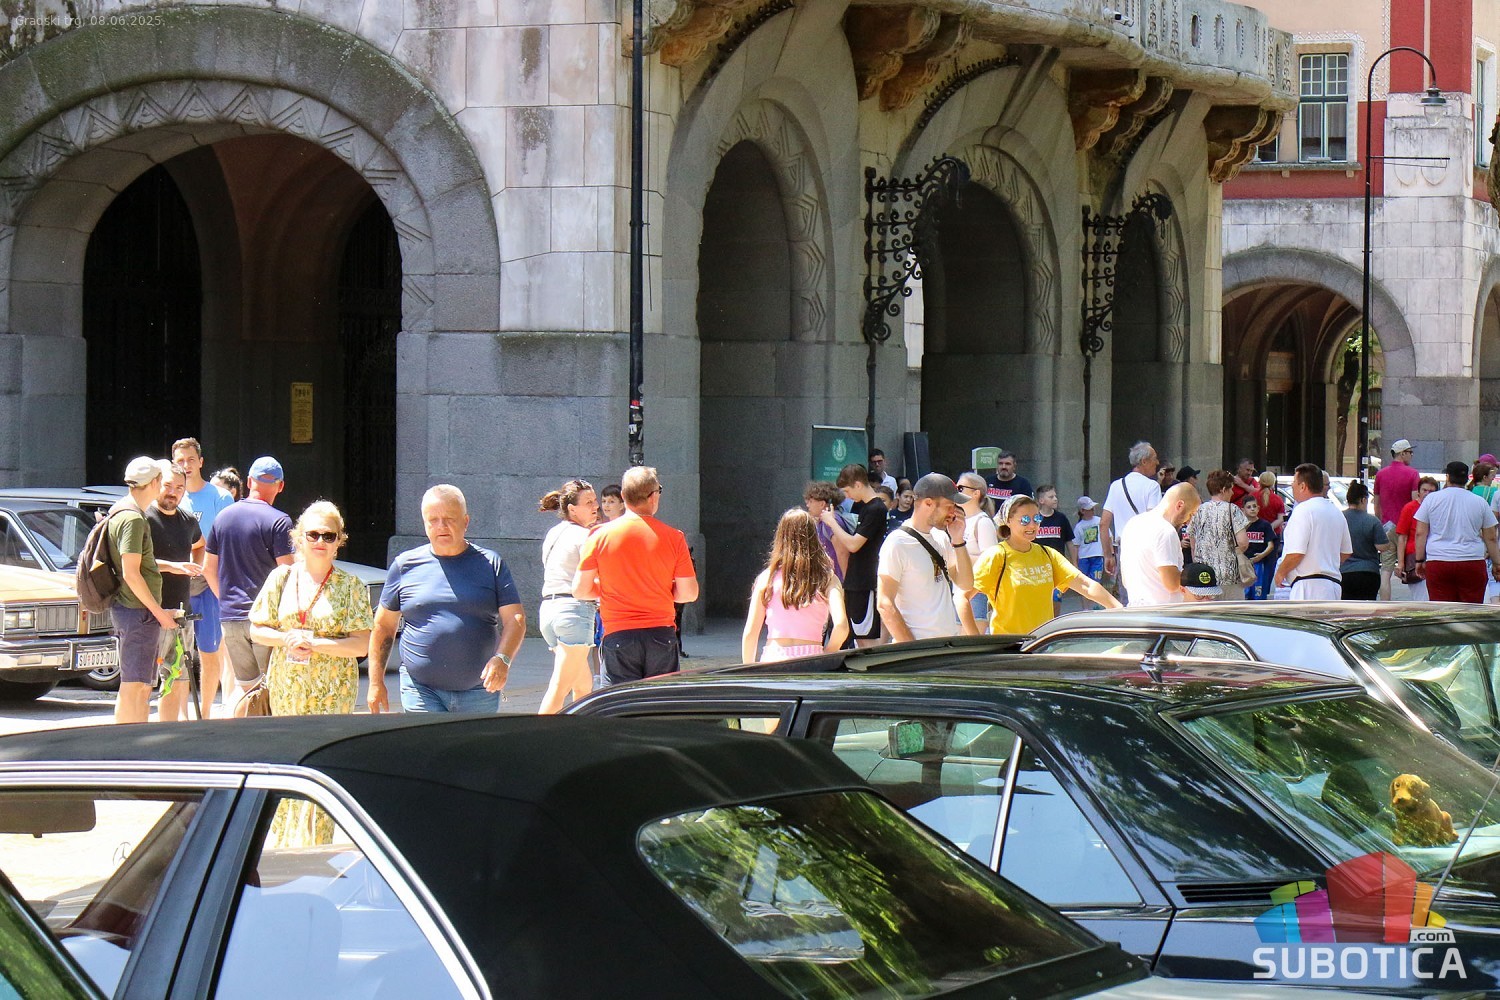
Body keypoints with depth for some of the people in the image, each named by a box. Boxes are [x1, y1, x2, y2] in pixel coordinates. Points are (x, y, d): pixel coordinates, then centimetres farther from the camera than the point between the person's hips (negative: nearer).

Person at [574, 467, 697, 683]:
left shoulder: (600, 536, -2)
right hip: (661, 634, 1)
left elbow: (580, 590, 0)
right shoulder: (673, 537, -2)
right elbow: (689, 593, 0)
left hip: (618, 635, -1)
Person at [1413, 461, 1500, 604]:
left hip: (1438, 564, 0)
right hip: (1473, 564, 0)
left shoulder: (1432, 499, 4)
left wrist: (1420, 560, 11)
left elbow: (1420, 533, 3)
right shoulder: (1480, 502, 6)